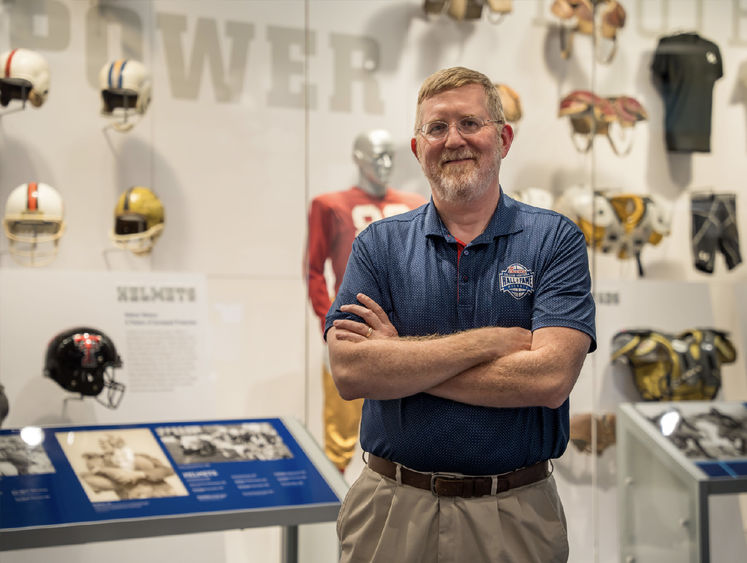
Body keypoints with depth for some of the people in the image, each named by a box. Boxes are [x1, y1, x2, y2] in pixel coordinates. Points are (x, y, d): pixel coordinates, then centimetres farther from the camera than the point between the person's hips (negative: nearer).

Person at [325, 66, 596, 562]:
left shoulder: (556, 240, -3)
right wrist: (495, 340, -16)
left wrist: (400, 356, -14)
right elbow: (349, 372, -13)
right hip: (393, 510, 1)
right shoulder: (379, 245, 1)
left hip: (515, 517, -1)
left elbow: (550, 377, -16)